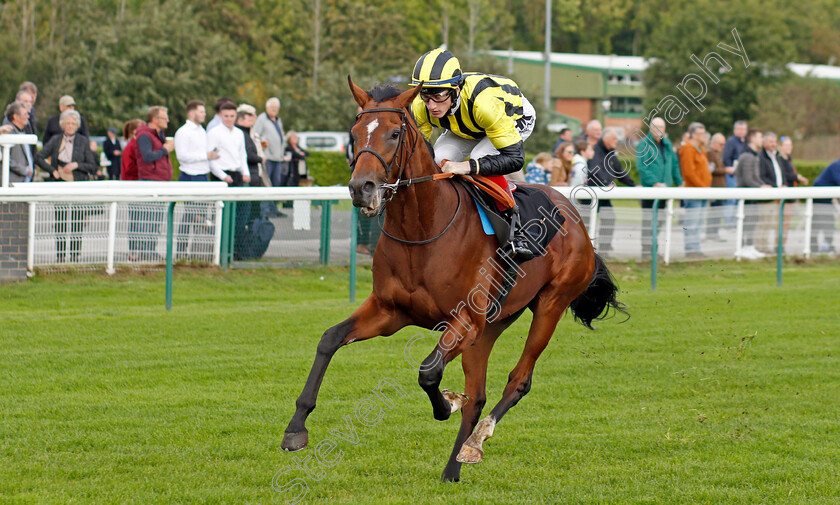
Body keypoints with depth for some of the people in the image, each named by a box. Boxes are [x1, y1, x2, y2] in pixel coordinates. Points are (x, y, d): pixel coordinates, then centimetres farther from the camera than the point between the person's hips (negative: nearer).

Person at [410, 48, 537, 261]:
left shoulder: (484, 102, -46)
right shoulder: (421, 107, -30)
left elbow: (515, 158, -44)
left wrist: (467, 166, -57)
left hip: (515, 120, -6)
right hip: (465, 129, 6)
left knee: (481, 159, -33)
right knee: (439, 160, -20)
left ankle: (516, 230, -24)